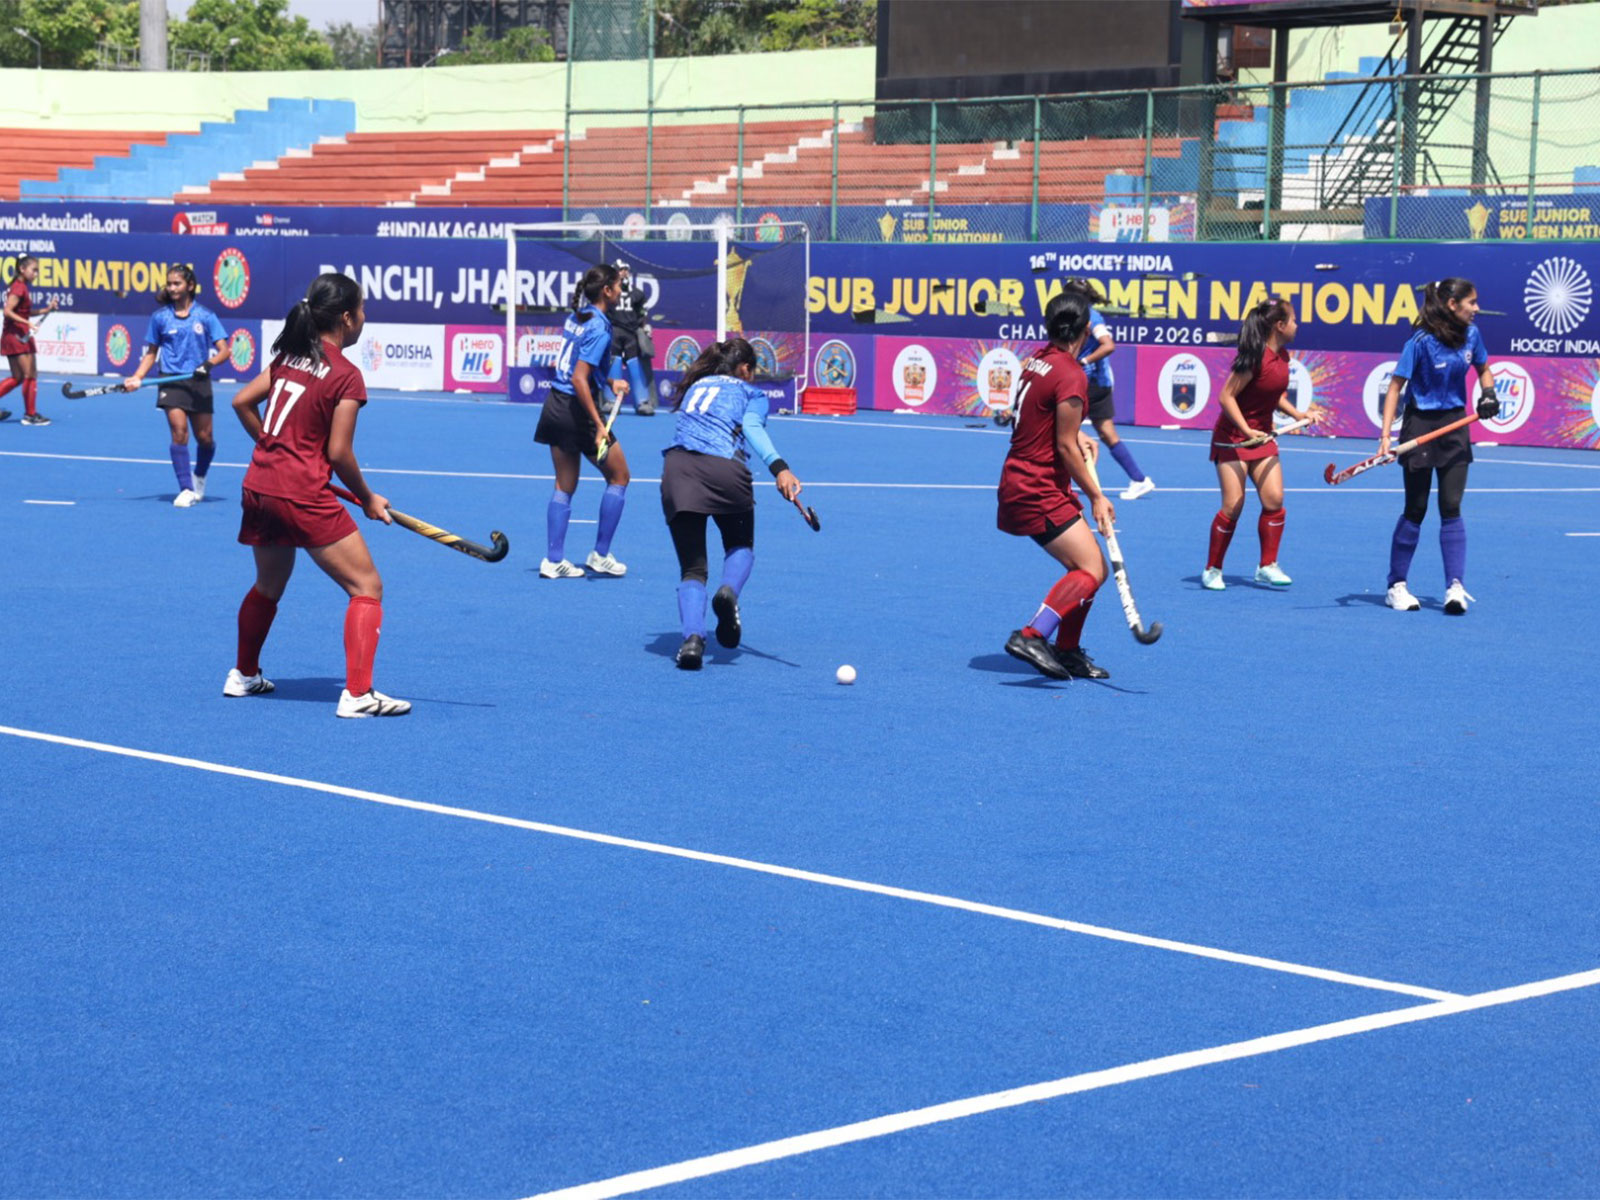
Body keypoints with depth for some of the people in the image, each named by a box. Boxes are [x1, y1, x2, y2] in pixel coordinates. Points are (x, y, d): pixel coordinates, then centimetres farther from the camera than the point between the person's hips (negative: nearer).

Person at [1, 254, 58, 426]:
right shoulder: (19, 288, -14)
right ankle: (30, 414, 2)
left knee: (17, 378, 13)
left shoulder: (22, 287, 13)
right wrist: (28, 323, -26)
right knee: (31, 375, -3)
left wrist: (45, 310, 9)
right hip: (17, 334, -10)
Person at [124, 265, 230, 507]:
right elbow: (151, 353, 13)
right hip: (171, 381, 0)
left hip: (199, 382, 0)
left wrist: (209, 363, -22)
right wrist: (137, 377, 0)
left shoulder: (205, 316, 1)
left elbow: (224, 350, -2)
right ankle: (186, 489, -15)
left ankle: (199, 478, 35)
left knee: (204, 437, 5)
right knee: (179, 431, -17)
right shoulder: (160, 317, 5)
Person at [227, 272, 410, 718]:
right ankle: (357, 694, -10)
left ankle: (244, 675, 43)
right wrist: (368, 500, 2)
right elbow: (338, 453, -11)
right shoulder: (346, 376, -10)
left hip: (257, 488, 8)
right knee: (367, 586, -1)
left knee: (268, 586, 29)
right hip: (304, 496, -8)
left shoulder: (289, 356, 10)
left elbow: (242, 402, 15)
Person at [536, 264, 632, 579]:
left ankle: (553, 561, 10)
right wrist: (598, 426, -23)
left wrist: (610, 382, 20)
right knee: (619, 476, 10)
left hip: (555, 407, 8)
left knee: (564, 486, 13)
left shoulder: (576, 318, 8)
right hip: (577, 411, -8)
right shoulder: (599, 328, -17)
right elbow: (579, 380, -23)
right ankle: (600, 555, 11)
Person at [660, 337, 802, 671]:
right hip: (725, 469, -2)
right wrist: (779, 468, -15)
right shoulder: (751, 393, 18)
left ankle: (692, 635, -21)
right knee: (741, 547, 25)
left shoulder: (695, 386, 34)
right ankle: (729, 590, -10)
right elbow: (752, 428, -2)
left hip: (676, 465, 2)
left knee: (692, 570, 7)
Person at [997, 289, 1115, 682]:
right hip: (1038, 492, -10)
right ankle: (1032, 637, -25)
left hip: (1019, 483, 10)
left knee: (1088, 569, 14)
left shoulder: (1036, 360, 8)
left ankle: (1068, 652, 17)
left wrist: (1076, 434, 15)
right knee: (1091, 570, -15)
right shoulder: (1071, 376, -19)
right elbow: (1065, 448, -17)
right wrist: (1096, 497, -9)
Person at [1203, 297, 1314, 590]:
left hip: (1262, 437, 8)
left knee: (1274, 499, -2)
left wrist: (1297, 414, 7)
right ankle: (1212, 570, 6)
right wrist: (1247, 430, -27)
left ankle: (1267, 566, 8)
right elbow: (1227, 396, -21)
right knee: (1233, 505, -8)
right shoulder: (1255, 358, -21)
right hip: (1233, 438, -8)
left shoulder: (1282, 355, 5)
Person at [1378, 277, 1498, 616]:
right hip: (1420, 425, -4)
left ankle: (1455, 587, -6)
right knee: (1415, 509, 2)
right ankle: (1396, 587, 15)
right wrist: (1386, 434, -22)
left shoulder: (1471, 335, -1)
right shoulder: (1422, 341, -17)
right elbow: (1396, 385, -14)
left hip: (1455, 425, 4)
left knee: (1451, 507, -4)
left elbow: (1483, 369, 18)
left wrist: (1488, 393, -3)